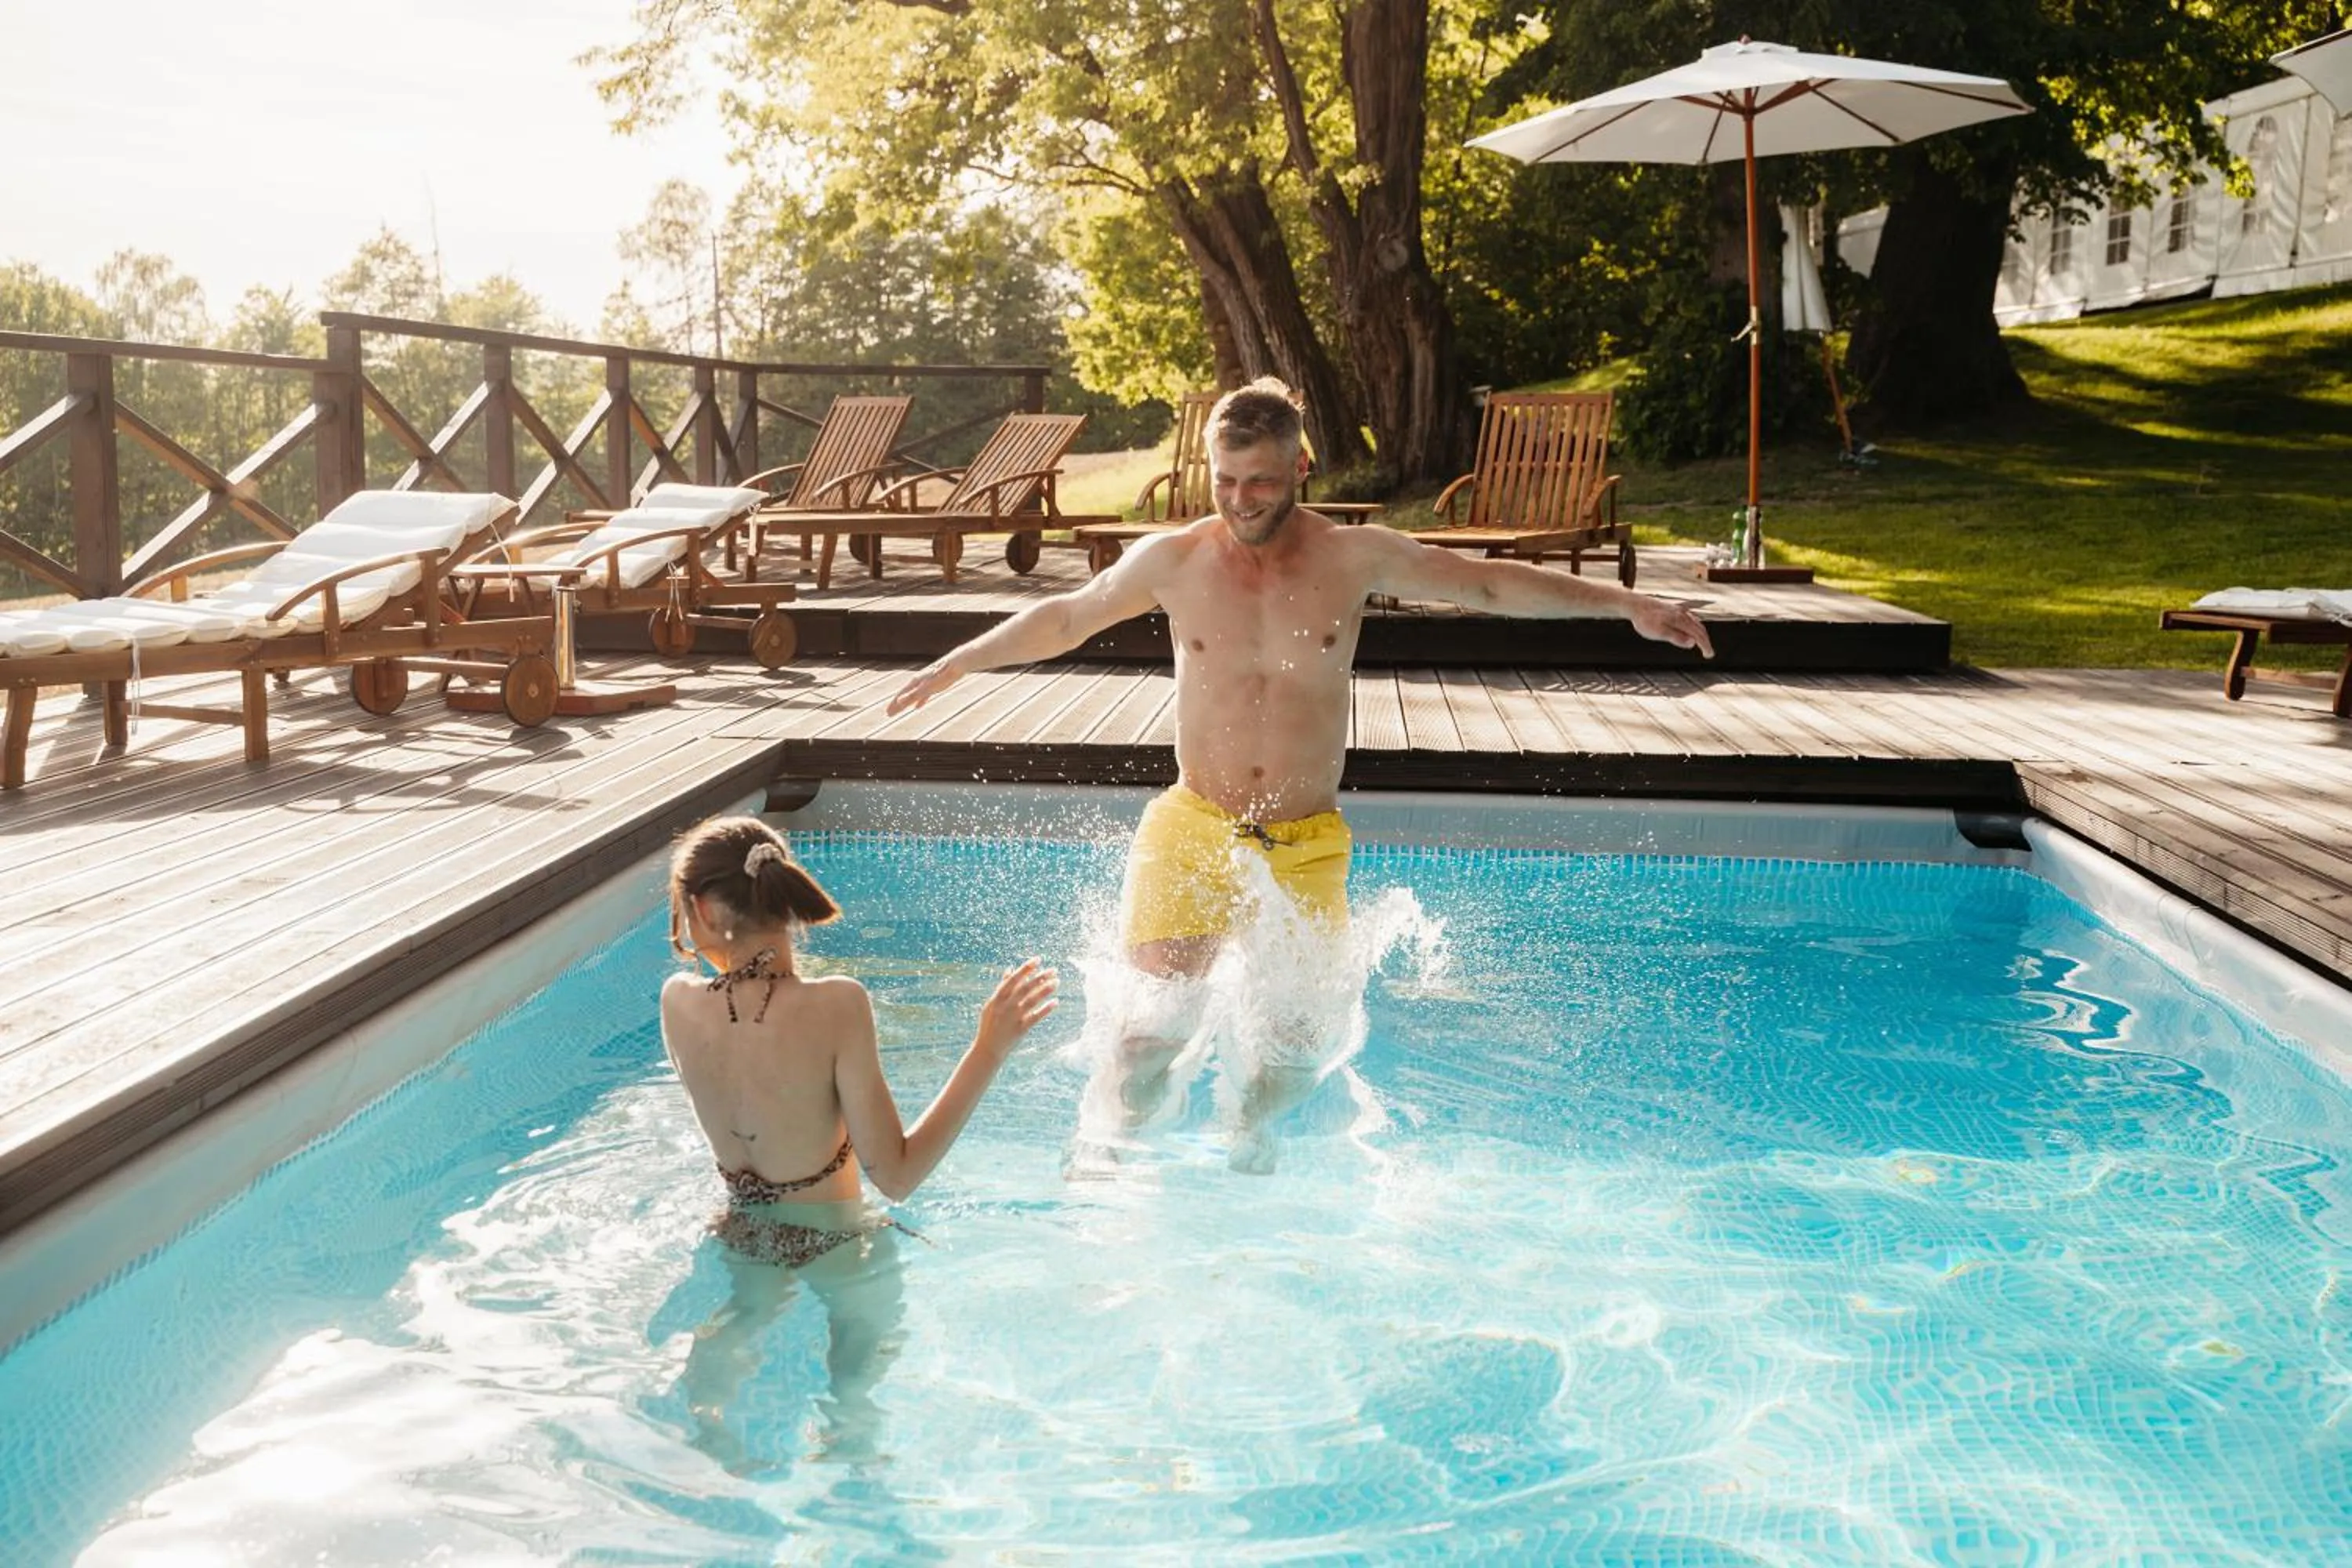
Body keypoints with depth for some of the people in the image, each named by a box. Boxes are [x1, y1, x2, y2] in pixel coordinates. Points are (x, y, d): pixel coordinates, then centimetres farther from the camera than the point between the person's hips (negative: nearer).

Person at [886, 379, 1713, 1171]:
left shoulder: (1357, 556, -3)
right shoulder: (1170, 561, -2)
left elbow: (1492, 583, 3)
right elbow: (1065, 617, 13)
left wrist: (1626, 603, -1)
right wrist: (956, 663, 21)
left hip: (1308, 842, 1)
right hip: (1193, 831, -1)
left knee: (1301, 1048, 5)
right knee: (1158, 1024, -17)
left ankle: (1251, 1126, 38)